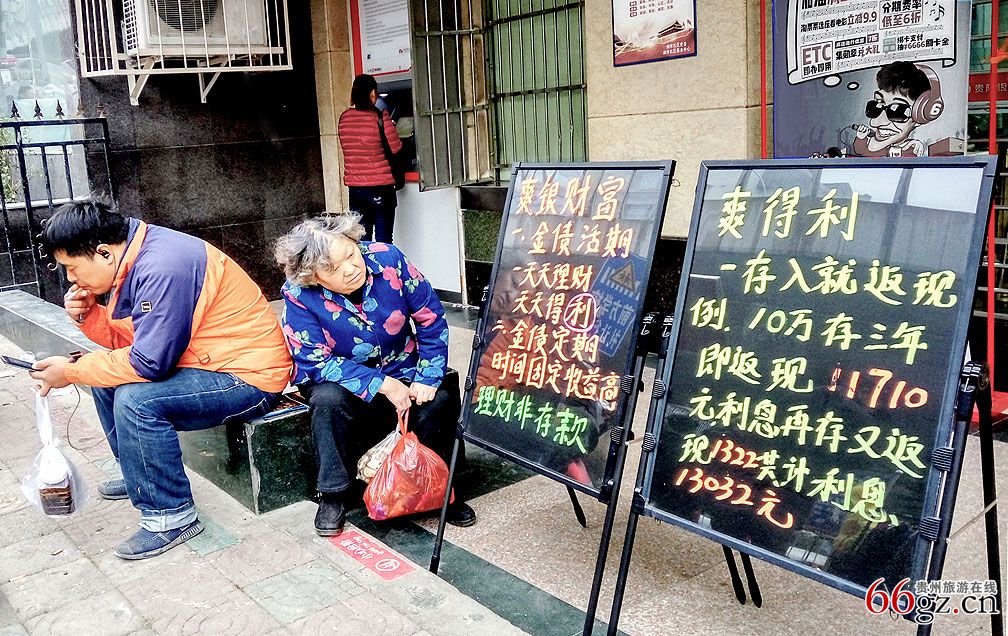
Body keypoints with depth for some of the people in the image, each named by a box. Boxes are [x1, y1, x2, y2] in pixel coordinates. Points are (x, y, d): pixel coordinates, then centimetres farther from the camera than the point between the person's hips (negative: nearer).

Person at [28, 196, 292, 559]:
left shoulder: (162, 269, -25)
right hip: (209, 363, 11)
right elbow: (127, 340, 15)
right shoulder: (133, 260, 6)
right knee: (108, 376, 15)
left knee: (136, 400, -26)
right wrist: (89, 315, -4)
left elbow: (150, 362, -25)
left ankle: (170, 516, -10)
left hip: (251, 377, -11)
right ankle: (140, 474, 31)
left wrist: (71, 371, -13)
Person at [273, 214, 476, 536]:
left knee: (440, 398, -26)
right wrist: (382, 385, -26)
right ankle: (333, 496, -12)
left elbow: (431, 320, -9)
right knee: (328, 399, -33)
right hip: (341, 377, -1)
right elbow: (316, 362, -19)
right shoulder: (299, 295, -20)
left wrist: (427, 379, -18)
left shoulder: (388, 259, -17)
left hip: (401, 370, 1)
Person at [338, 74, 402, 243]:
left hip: (354, 186, 5)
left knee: (361, 238, 12)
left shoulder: (344, 118, 4)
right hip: (381, 185, -5)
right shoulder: (380, 117, -11)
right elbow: (395, 147, -6)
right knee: (383, 239, 2)